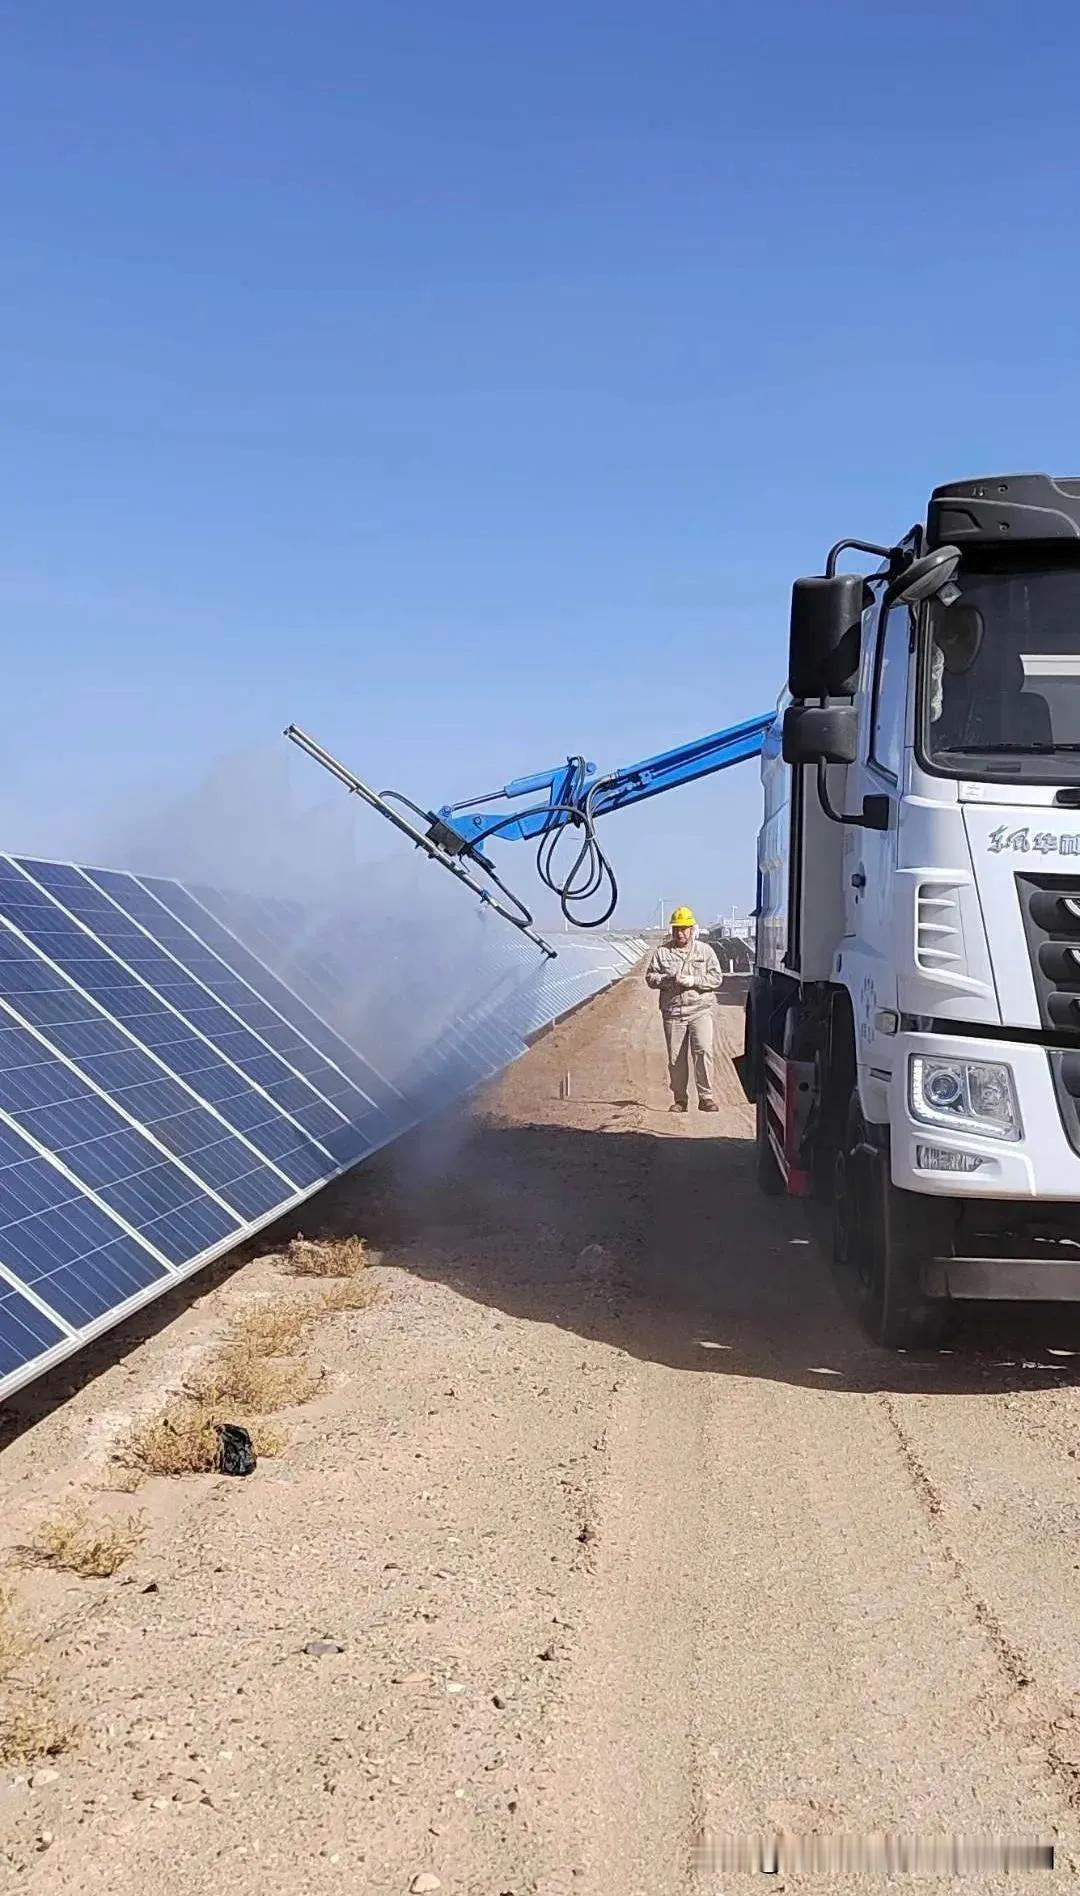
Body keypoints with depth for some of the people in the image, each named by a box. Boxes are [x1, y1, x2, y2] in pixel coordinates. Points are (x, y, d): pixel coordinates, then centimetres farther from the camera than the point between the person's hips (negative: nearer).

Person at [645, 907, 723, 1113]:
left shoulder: (705, 950, 8)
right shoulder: (662, 951, 10)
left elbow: (717, 978, 2)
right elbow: (650, 977, 7)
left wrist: (692, 980, -11)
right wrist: (668, 979, -12)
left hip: (700, 1010, -1)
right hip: (673, 1012, 2)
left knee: (703, 1051, -14)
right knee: (676, 1057, 5)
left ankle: (706, 1097, -9)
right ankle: (680, 1099, 15)